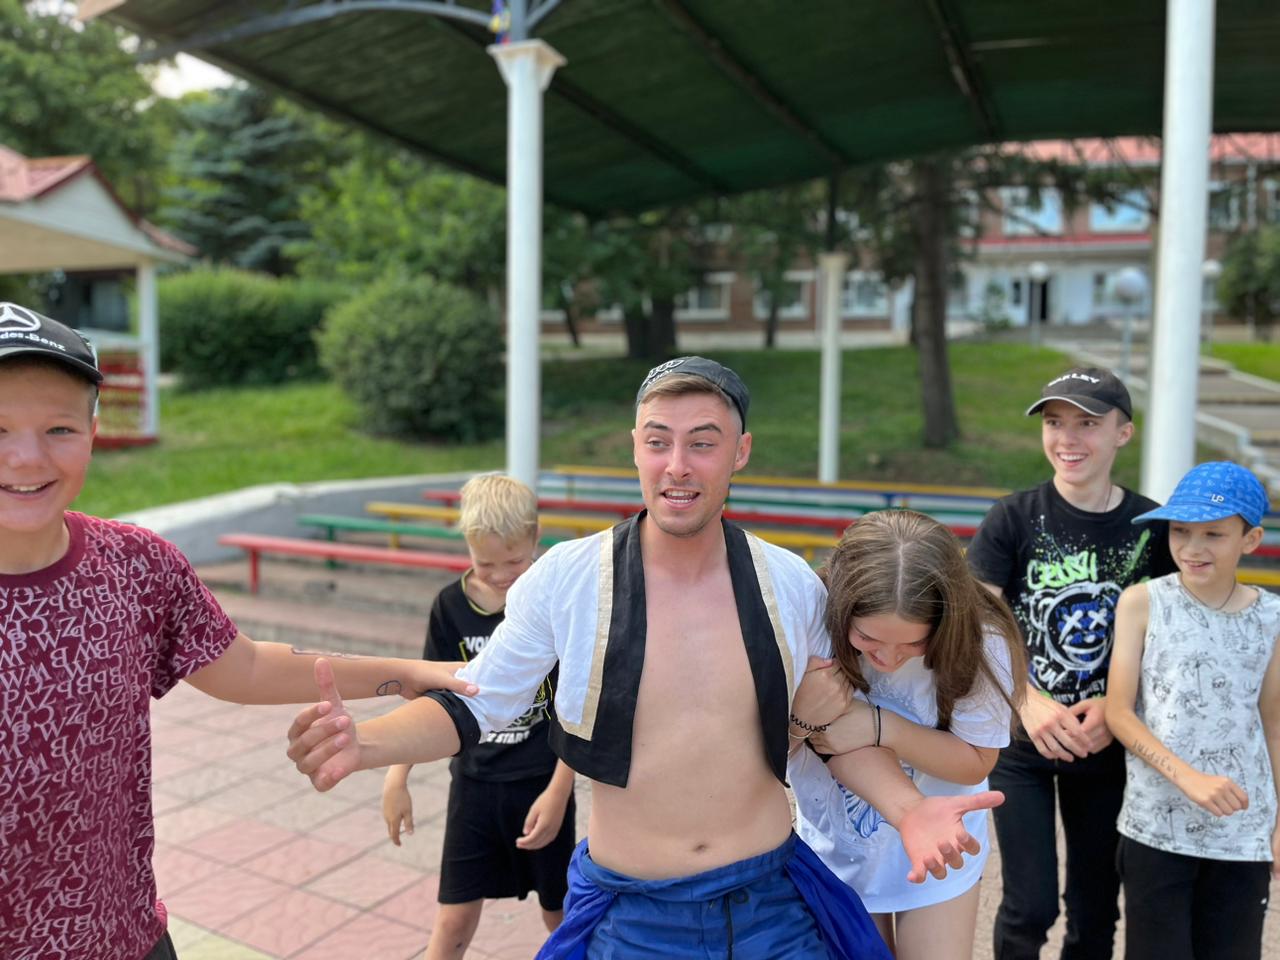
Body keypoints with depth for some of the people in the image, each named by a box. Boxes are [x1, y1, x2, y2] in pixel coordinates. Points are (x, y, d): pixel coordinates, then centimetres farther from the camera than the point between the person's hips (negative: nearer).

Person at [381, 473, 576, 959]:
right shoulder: (451, 605, -5)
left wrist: (557, 792, -13)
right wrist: (397, 777, 3)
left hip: (541, 781, -2)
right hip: (474, 779, 2)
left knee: (559, 911, 14)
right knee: (455, 918, 7)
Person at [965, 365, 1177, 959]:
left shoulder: (1153, 527, -4)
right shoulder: (1014, 519, -8)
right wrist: (1029, 703, -22)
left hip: (1106, 745, 2)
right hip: (1021, 739, -2)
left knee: (1096, 910, 14)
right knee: (1031, 906, 0)